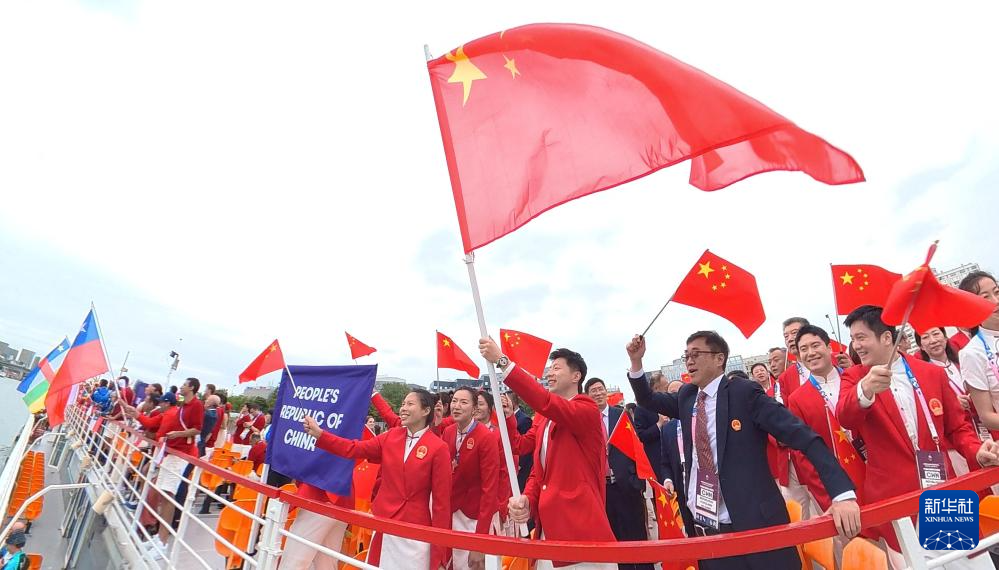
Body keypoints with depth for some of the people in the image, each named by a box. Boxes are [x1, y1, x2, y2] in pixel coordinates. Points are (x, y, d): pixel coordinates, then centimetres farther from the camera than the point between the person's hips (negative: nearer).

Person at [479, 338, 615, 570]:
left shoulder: (588, 410, -11)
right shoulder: (545, 421, 14)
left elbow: (547, 403, -29)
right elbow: (538, 471, 13)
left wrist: (502, 360, -31)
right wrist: (527, 499, -9)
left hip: (581, 528, -7)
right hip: (547, 529, 7)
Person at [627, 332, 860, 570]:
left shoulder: (744, 392, -11)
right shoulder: (686, 396, 5)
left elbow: (804, 438, -15)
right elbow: (648, 400, 17)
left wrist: (842, 493, -26)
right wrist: (636, 361, 2)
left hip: (753, 526, -5)